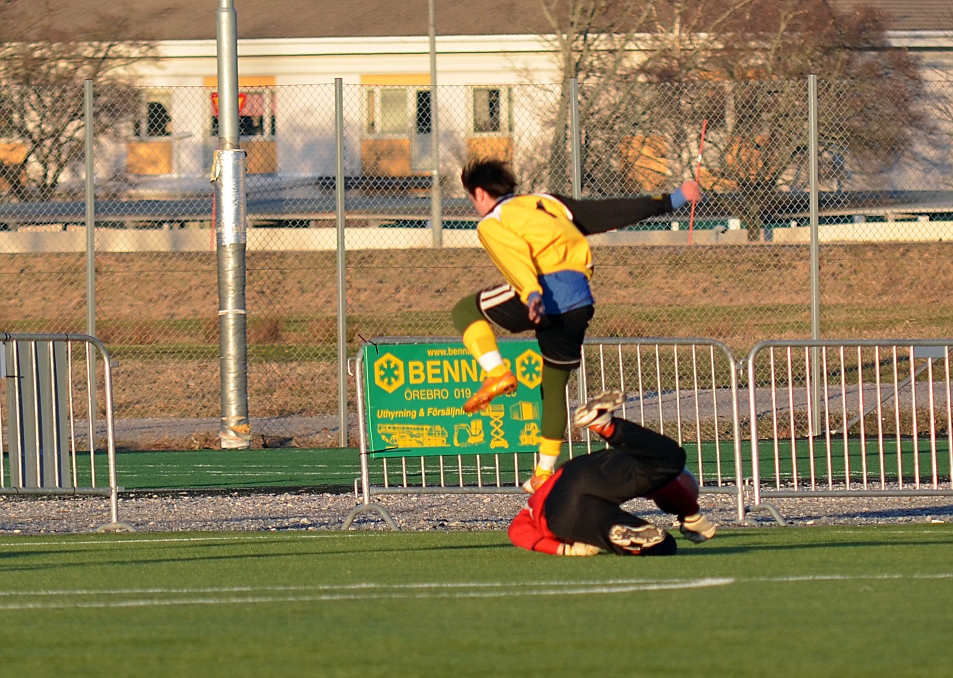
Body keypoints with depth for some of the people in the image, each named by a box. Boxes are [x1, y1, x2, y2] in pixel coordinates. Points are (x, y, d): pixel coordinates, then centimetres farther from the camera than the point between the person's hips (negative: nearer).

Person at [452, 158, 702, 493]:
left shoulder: (492, 223, 9)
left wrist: (530, 294, -31)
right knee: (554, 387, 20)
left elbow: (513, 256, -13)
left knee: (465, 311, 16)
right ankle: (545, 472, 21)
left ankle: (498, 374, -4)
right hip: (578, 303, 6)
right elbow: (609, 212, 26)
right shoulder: (547, 203, 27)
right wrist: (671, 201, 32)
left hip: (543, 298, -6)